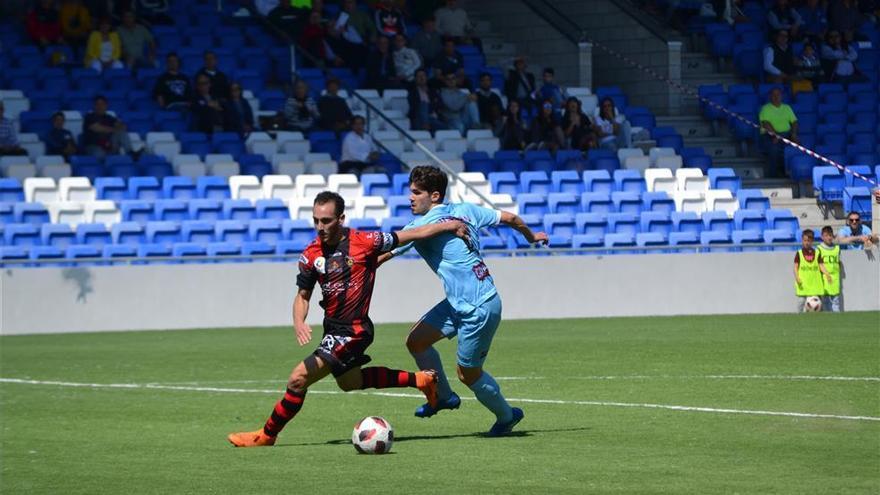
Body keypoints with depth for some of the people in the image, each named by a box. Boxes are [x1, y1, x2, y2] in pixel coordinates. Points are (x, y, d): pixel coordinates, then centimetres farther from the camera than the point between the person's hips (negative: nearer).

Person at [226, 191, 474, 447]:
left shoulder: (364, 242, -18)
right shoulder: (311, 255, -4)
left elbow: (410, 235, -7)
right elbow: (303, 295, 7)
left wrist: (449, 226, -5)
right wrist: (299, 322, -14)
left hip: (353, 331, -8)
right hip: (333, 328, 8)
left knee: (298, 379, -15)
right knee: (348, 382, 30)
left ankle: (267, 434, 3)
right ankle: (419, 380, 42)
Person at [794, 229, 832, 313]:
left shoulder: (817, 253, 7)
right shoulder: (799, 253, 3)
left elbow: (821, 265, 5)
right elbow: (796, 267, 0)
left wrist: (827, 274, -11)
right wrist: (797, 277, -16)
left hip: (815, 285, 2)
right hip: (803, 285, -2)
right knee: (801, 301, -2)